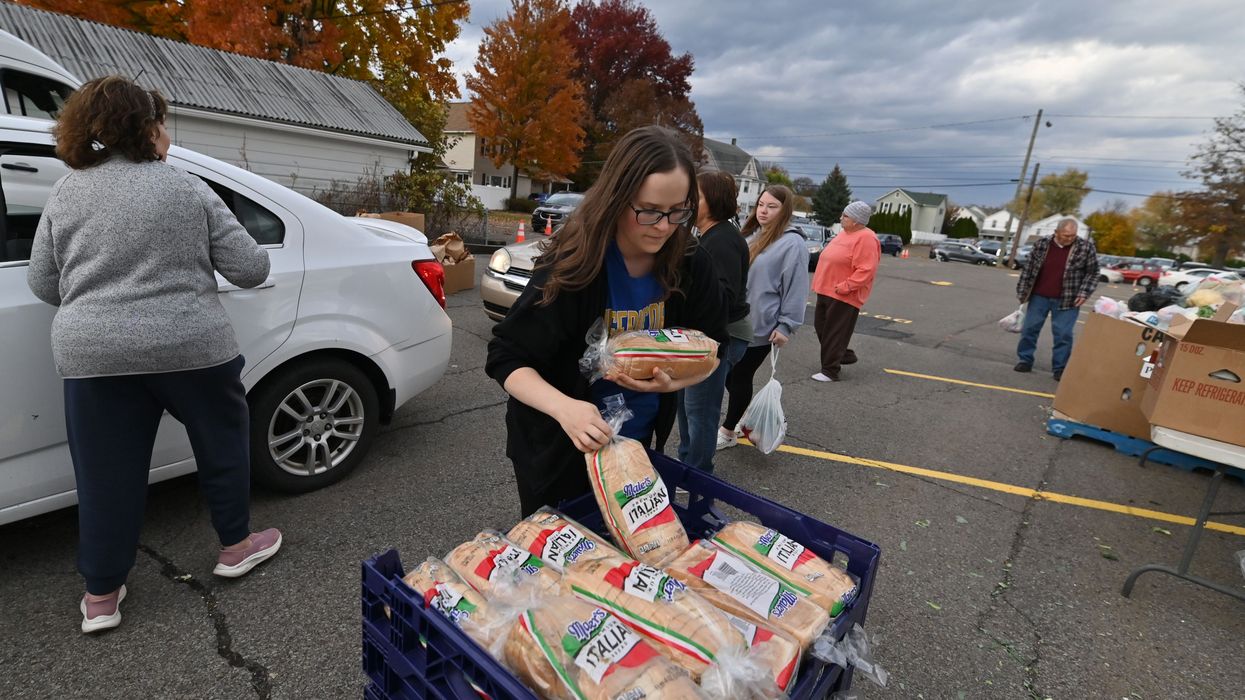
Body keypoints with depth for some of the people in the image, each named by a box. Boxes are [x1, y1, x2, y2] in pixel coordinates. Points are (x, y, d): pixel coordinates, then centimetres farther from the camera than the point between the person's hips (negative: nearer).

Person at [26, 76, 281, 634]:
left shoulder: (65, 193, 7)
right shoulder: (188, 189, -3)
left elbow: (42, 283, 11)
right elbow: (251, 269, -4)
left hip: (93, 354, 3)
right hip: (189, 345, -3)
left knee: (107, 473, 11)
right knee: (222, 440, 17)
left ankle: (101, 597, 23)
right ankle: (235, 546, 30)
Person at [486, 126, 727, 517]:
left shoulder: (692, 266, -13)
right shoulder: (573, 265, -25)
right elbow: (505, 358, -21)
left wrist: (676, 380, -24)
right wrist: (564, 407, -39)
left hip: (637, 443, 4)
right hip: (557, 448, -4)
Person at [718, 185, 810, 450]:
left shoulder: (792, 243, -13)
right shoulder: (751, 235, 12)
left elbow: (796, 289, -15)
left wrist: (786, 326, -16)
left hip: (759, 327, -7)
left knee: (740, 377, 4)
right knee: (728, 373, 15)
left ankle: (728, 431, 20)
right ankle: (744, 415, 38)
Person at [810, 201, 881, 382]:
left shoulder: (866, 238, -15)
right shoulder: (845, 233, 14)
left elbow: (866, 270, -22)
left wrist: (844, 287, -24)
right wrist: (821, 282, 16)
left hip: (843, 296, -10)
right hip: (826, 290, 10)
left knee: (835, 332, -4)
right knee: (821, 326, 15)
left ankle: (830, 371, 4)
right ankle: (844, 354, 31)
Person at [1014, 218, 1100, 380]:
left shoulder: (1086, 247, -5)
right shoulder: (1042, 244, -1)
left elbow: (1092, 273, 1)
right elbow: (1029, 268, 6)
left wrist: (1084, 293, -9)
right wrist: (1022, 291, 4)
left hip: (1066, 300, -2)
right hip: (1039, 296, 2)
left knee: (1063, 335, 0)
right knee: (1029, 329, 5)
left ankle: (1060, 368, 9)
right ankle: (1025, 360, 17)